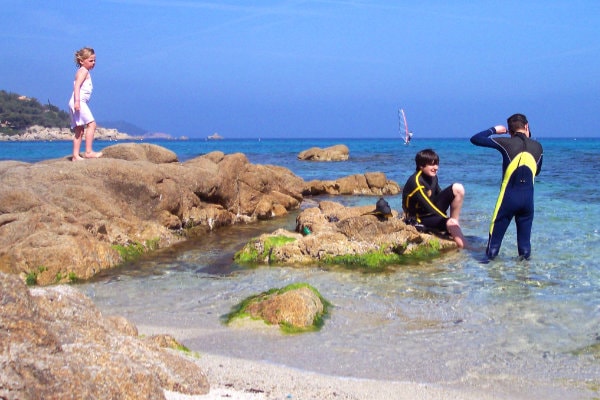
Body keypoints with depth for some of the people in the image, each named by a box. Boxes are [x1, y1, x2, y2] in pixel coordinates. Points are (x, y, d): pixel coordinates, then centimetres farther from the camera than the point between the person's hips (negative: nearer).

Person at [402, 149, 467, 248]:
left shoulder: (432, 176, 0)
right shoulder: (416, 181, -24)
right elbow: (428, 207, -26)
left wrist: (453, 218, -4)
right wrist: (448, 219, -24)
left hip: (433, 210, 8)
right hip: (420, 219, -8)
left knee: (458, 188, -10)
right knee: (451, 223, -33)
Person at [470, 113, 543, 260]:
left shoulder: (506, 143, -4)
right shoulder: (537, 146, 7)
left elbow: (475, 139, -2)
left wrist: (494, 130, 13)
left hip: (509, 197, -3)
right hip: (528, 197, 3)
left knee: (496, 235, 6)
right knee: (525, 238, 12)